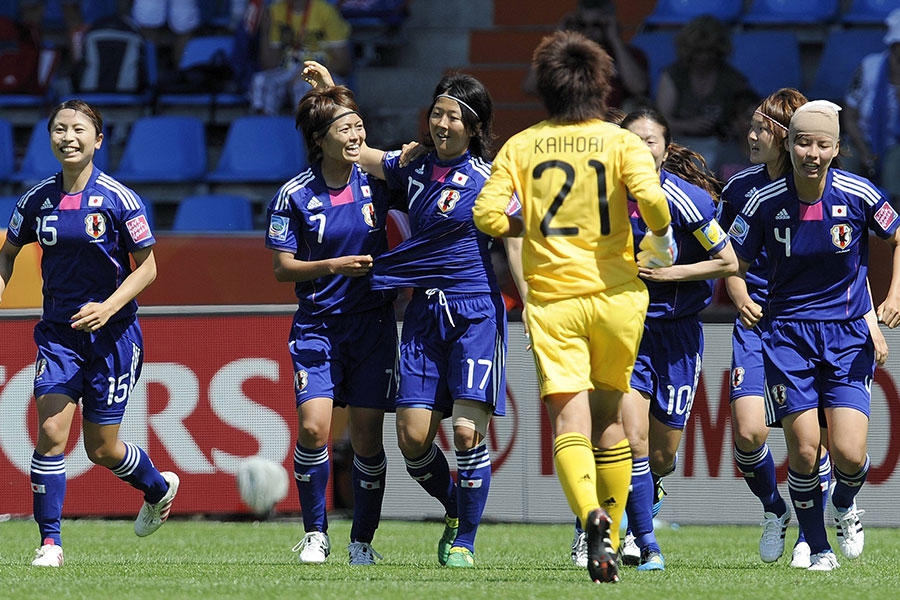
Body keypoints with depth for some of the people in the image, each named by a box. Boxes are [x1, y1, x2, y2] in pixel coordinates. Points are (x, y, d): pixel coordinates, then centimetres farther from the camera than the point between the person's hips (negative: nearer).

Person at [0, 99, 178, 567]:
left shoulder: (118, 199, -10)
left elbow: (147, 267, -5)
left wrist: (109, 307, -19)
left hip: (111, 334, -3)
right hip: (58, 332, 3)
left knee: (101, 449, 5)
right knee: (50, 433, -13)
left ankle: (158, 487, 37)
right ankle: (49, 542, -5)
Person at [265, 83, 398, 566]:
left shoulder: (375, 182, 0)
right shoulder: (294, 196, -6)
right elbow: (282, 268, -4)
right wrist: (334, 265, -15)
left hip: (372, 322, 2)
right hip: (316, 323, -2)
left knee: (366, 435, -2)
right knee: (313, 426, -15)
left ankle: (362, 540, 13)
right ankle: (315, 534, 2)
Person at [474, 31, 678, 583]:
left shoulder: (521, 147, 4)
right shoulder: (621, 142, 0)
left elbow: (488, 215, -5)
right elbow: (651, 197, -17)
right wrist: (662, 239, 2)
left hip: (552, 299, -1)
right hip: (615, 293, 1)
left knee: (569, 419, -9)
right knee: (609, 413, 18)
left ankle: (591, 515, -36)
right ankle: (612, 534, 22)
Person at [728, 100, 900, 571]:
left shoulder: (859, 195, -8)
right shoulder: (764, 202, -8)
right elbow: (735, 262, 5)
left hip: (848, 335, 0)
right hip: (788, 333, 0)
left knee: (849, 455, -11)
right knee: (804, 450, -10)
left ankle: (844, 506, 24)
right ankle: (817, 547, 12)